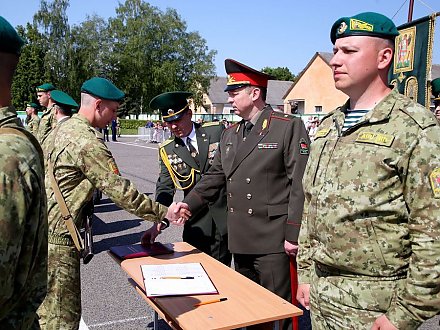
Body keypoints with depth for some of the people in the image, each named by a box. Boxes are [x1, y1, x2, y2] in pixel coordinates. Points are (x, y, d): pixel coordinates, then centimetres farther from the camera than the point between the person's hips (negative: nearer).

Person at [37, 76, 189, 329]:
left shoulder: (64, 128, 10)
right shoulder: (87, 142, -20)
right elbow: (119, 189, -21)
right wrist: (162, 213, -13)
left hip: (42, 230, 10)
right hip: (58, 237, -10)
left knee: (47, 309, 21)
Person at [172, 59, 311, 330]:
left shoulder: (289, 127, -8)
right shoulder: (230, 134, 14)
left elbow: (300, 185, -12)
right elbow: (214, 179, 16)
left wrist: (293, 235, -15)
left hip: (273, 242, -7)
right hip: (240, 241, 7)